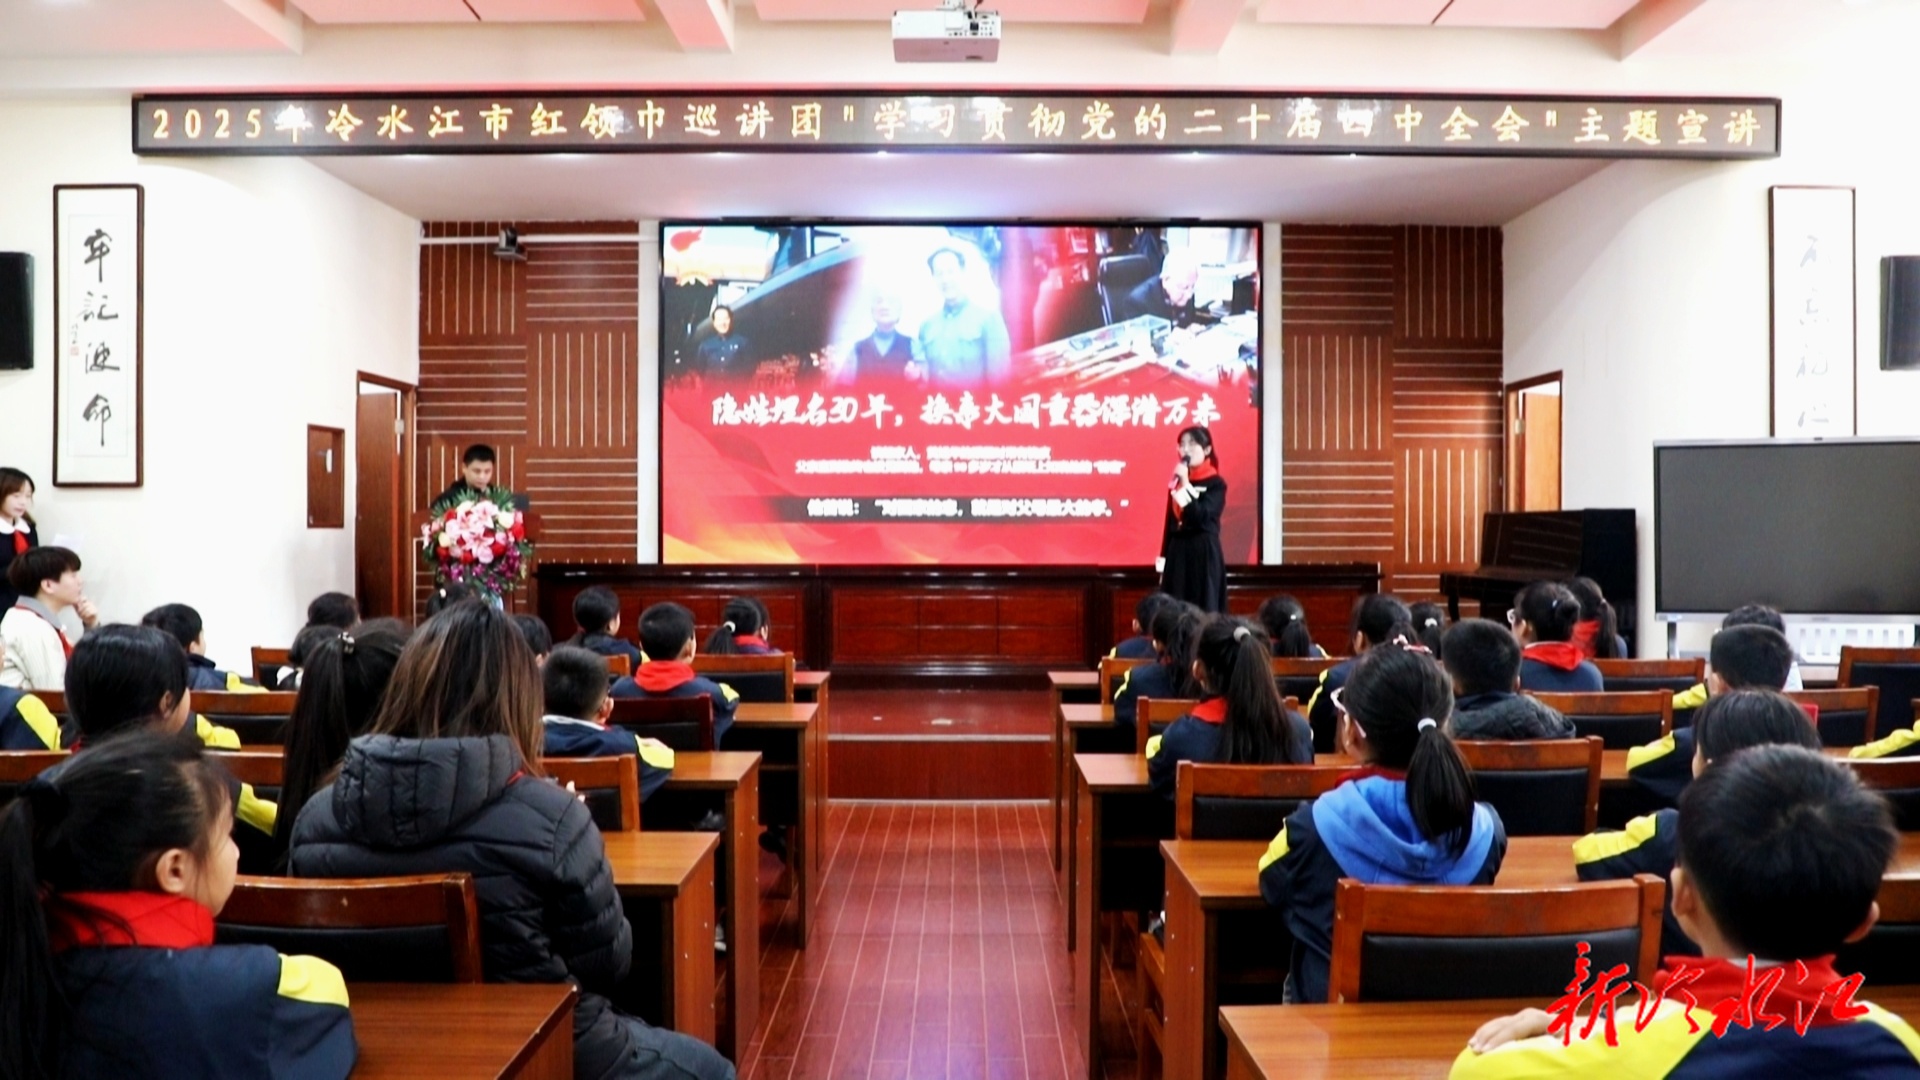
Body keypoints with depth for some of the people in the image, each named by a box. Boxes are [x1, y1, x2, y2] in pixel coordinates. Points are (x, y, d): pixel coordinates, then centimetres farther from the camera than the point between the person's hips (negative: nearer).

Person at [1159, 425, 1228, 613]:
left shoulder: (1216, 483, -4)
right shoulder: (1176, 483, 12)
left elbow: (1200, 517, -18)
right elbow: (1169, 523, 13)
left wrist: (1185, 484, -18)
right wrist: (1163, 564, 10)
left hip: (1204, 555, -5)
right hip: (1177, 554, 6)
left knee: (1204, 613, -5)